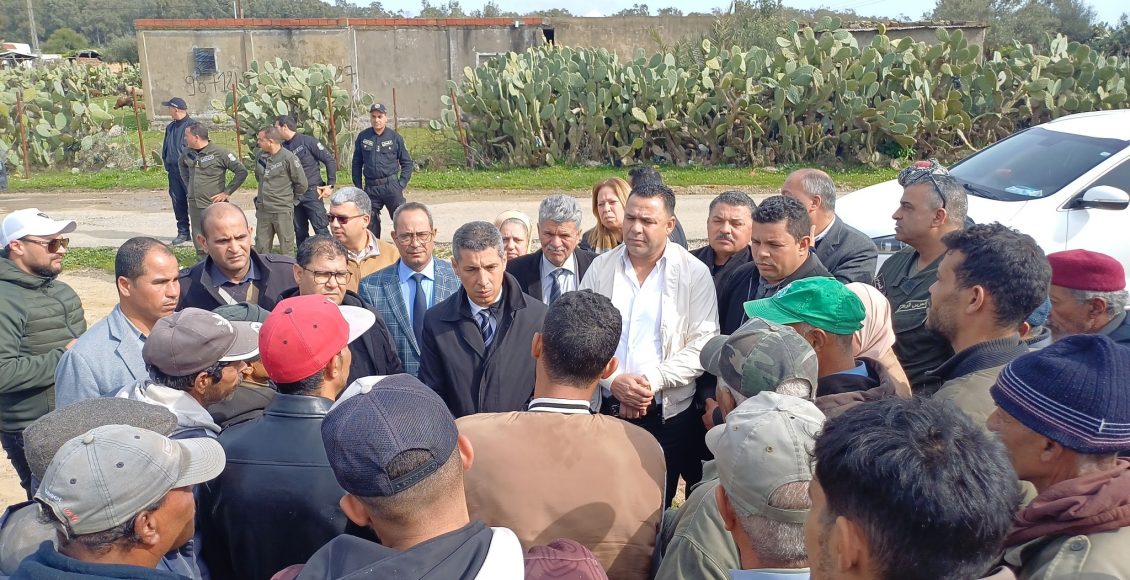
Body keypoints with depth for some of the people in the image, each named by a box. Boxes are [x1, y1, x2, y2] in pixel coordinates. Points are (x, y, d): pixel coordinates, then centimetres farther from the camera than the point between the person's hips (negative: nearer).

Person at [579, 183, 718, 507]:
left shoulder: (694, 273, -3)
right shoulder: (600, 268, 4)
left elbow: (703, 343, -8)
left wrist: (654, 379, -16)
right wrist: (614, 381, -12)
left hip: (669, 415, -2)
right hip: (607, 409, 2)